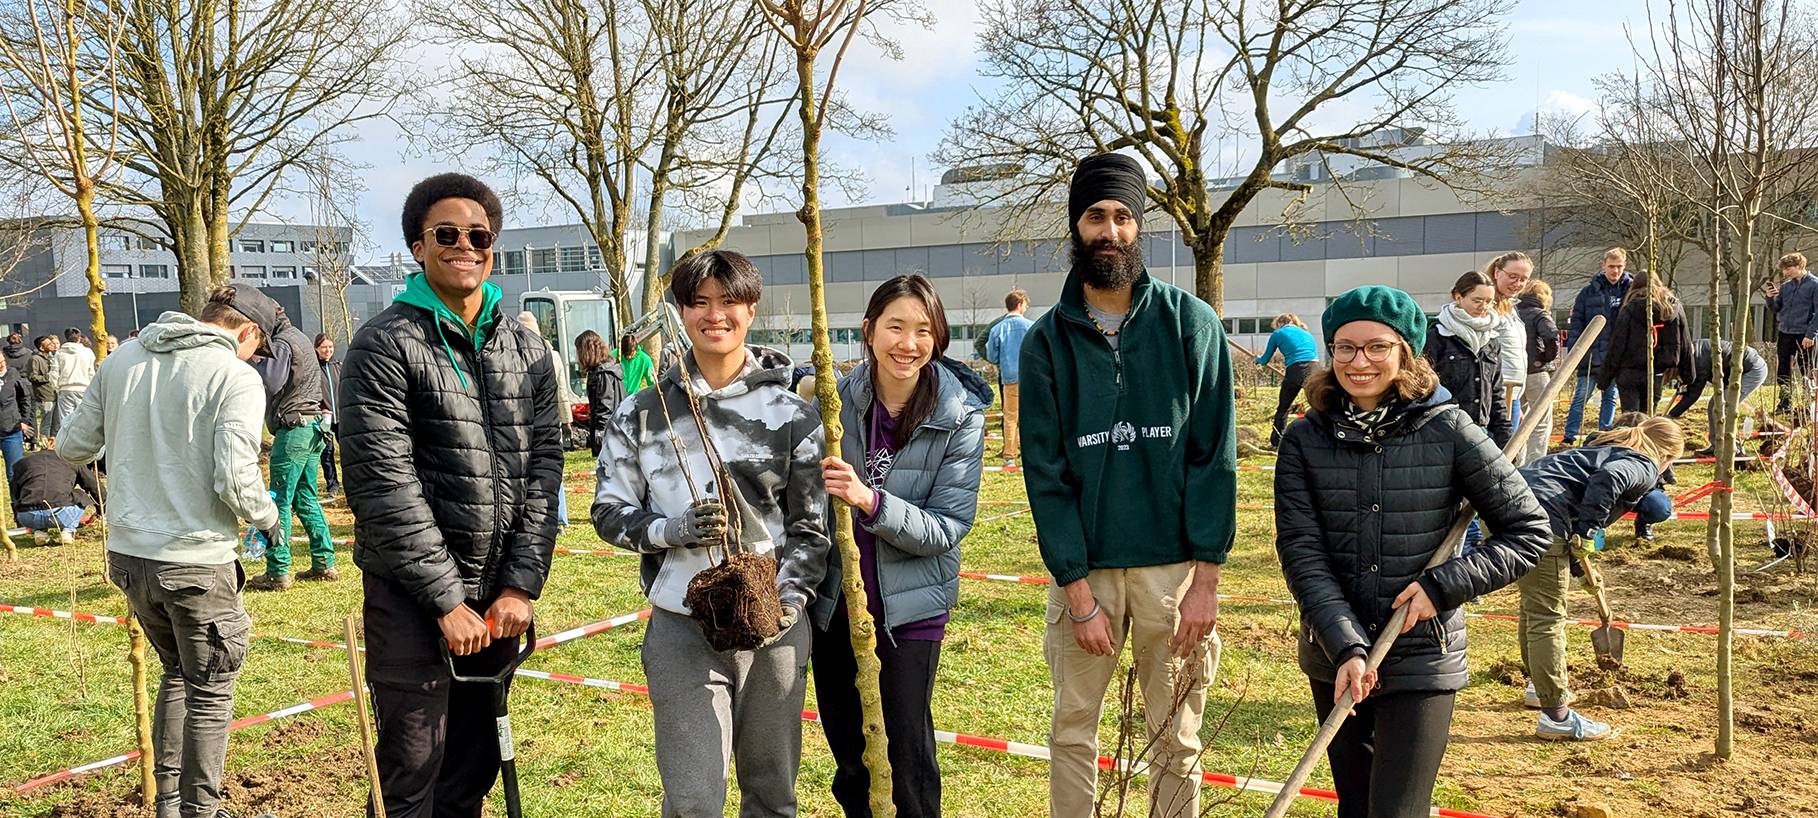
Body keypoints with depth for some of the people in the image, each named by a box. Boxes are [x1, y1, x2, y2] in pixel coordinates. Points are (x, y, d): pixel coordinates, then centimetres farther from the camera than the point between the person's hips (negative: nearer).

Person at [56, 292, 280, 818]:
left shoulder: (122, 360, 6)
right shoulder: (236, 377, -13)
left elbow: (72, 445, 10)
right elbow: (235, 480, -21)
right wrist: (269, 517, -2)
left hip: (127, 554, 6)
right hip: (195, 561, -6)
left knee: (176, 671, 26)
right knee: (210, 692, 11)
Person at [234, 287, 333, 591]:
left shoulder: (282, 343, -13)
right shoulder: (294, 335, 18)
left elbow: (269, 383, -25)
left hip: (294, 427, -10)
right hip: (313, 427, 10)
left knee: (280, 501, -4)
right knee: (306, 498, 14)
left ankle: (277, 572, -2)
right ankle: (324, 564, 15)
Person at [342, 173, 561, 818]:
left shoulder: (526, 350, 9)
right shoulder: (385, 346, -7)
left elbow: (544, 466, 5)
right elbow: (384, 482, -13)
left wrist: (521, 584, -4)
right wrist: (448, 599, -15)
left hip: (499, 595, 5)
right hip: (411, 596, -4)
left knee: (476, 762, 15)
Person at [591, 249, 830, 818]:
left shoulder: (792, 416, 2)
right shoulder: (644, 413, 2)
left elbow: (811, 527, 3)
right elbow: (610, 513, 4)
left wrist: (789, 600, -12)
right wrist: (676, 530, -14)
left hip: (775, 626, 1)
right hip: (682, 627, -1)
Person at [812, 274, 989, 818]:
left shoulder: (960, 417, -13)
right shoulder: (837, 397, -8)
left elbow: (948, 528, -17)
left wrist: (870, 501, -30)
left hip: (911, 603, -3)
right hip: (833, 596, 3)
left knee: (907, 750, 0)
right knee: (842, 736, 18)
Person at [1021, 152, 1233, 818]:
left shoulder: (1192, 324, -2)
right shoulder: (1046, 340, 0)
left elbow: (1215, 456, -4)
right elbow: (1045, 473, -3)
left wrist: (1205, 581, -9)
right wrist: (1078, 592, -9)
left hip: (1175, 566, -1)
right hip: (1082, 569, 1)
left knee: (1176, 739, 10)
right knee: (1072, 731, 12)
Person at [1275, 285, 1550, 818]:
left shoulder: (1447, 430, -8)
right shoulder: (1305, 441, -4)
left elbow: (1529, 531, -4)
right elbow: (1301, 554, -9)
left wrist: (1441, 586, -15)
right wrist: (1346, 647, -20)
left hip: (1422, 660, -3)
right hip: (1335, 660, 3)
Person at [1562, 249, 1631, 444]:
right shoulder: (1589, 292, -1)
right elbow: (1575, 324, -1)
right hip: (1591, 356, -2)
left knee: (1611, 398, 12)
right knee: (1580, 397, -1)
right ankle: (1569, 438, 4)